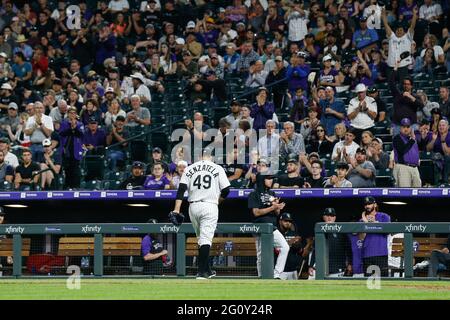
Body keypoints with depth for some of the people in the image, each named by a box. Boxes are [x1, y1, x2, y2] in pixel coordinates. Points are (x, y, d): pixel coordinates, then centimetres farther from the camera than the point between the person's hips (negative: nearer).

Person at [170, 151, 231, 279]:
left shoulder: (190, 168, 9)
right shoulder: (218, 168, 4)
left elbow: (181, 189, -1)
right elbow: (226, 190, 0)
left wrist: (176, 210, -6)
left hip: (193, 206, 3)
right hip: (209, 205, -3)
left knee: (201, 238, 16)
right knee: (206, 238, -7)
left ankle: (207, 270, 22)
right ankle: (202, 271, -17)